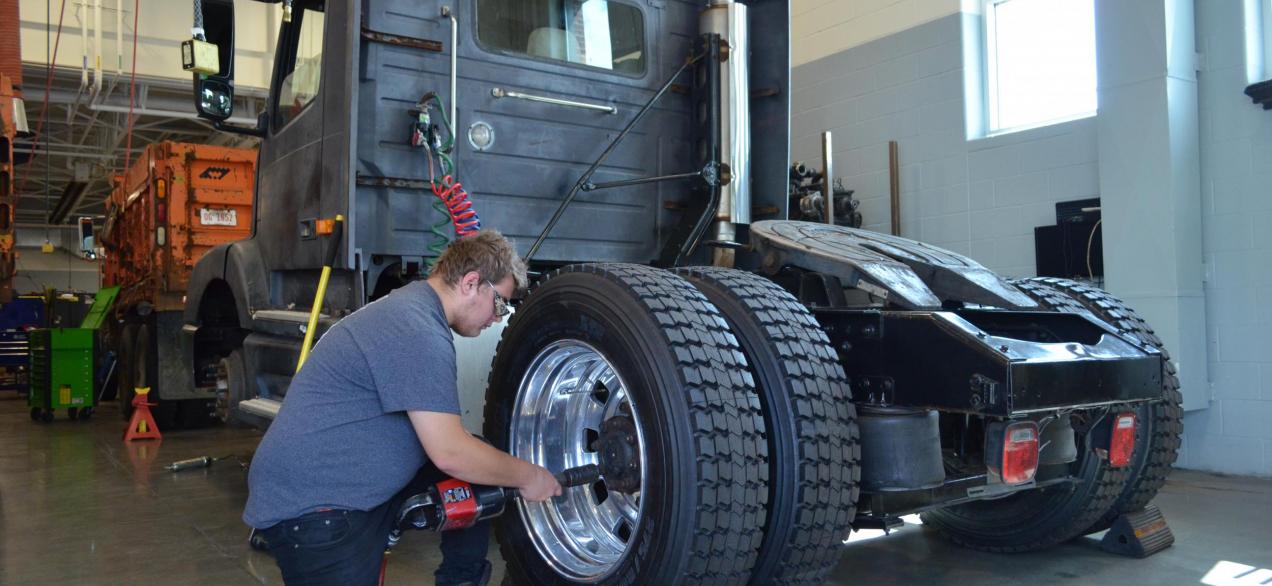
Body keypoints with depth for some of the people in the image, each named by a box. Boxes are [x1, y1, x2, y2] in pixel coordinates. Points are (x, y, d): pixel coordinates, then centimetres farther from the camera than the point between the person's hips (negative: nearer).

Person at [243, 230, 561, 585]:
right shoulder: (417, 330, -22)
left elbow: (438, 436, 16)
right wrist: (527, 476, -9)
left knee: (476, 463, 8)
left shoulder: (413, 309, 9)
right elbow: (449, 453, -23)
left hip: (360, 488, 9)